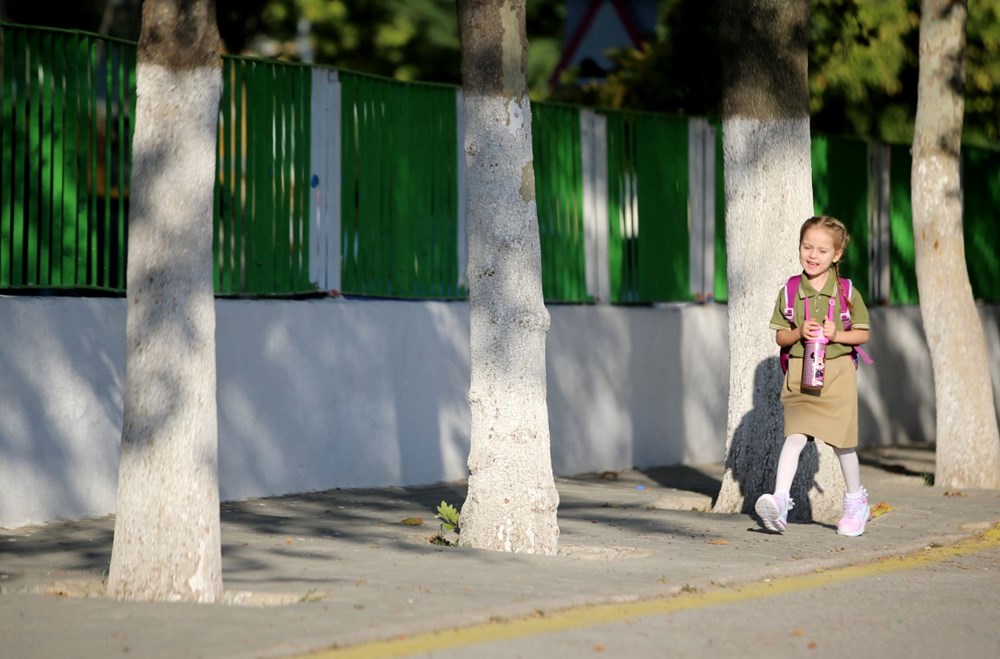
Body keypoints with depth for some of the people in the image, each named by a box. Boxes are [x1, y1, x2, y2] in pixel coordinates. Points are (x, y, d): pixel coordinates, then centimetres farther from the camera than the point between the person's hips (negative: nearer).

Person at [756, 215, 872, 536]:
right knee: (795, 435, -16)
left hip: (837, 371, 0)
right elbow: (779, 335, 7)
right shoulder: (789, 292, 3)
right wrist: (799, 333, -13)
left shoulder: (847, 292, 0)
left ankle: (856, 500, 29)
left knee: (841, 440, 8)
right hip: (800, 373, 0)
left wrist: (836, 335, -13)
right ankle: (780, 499, -25)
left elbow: (863, 333, 5)